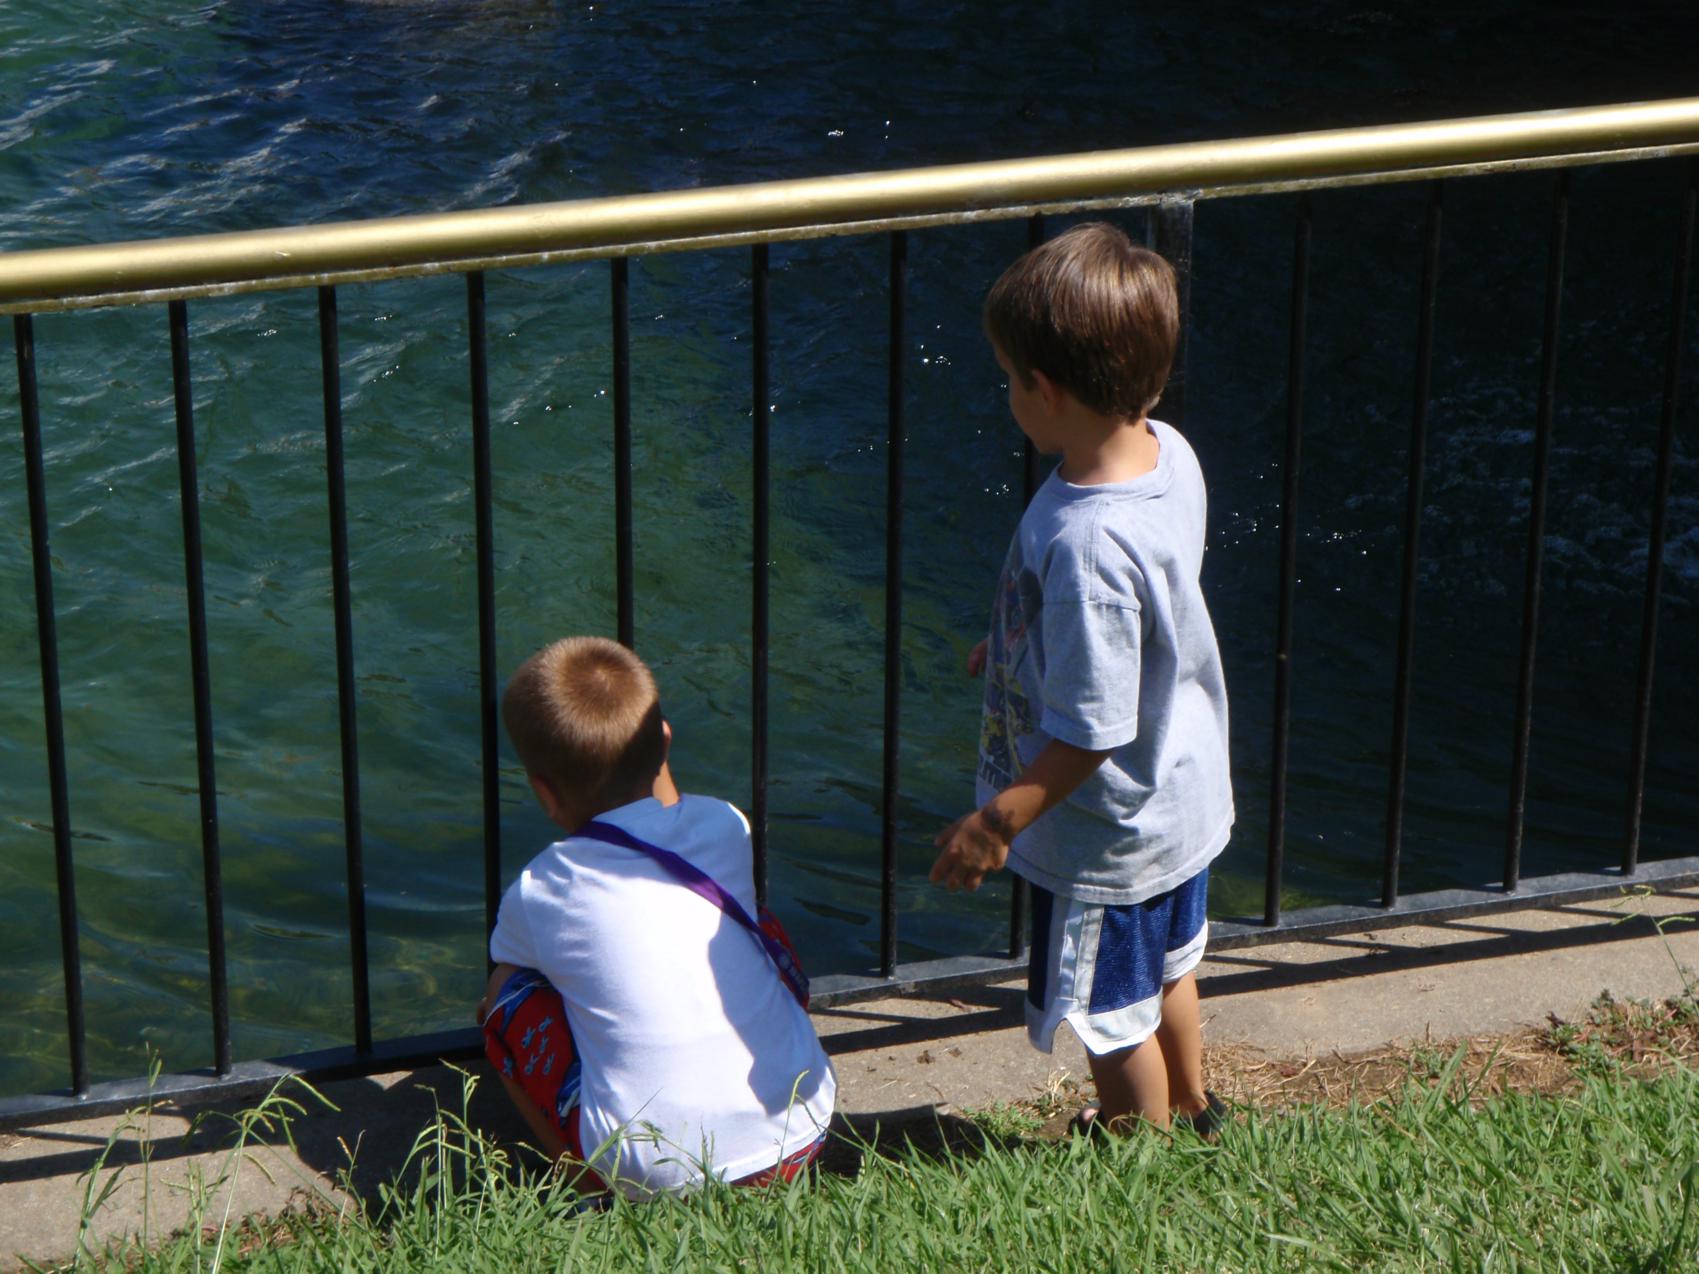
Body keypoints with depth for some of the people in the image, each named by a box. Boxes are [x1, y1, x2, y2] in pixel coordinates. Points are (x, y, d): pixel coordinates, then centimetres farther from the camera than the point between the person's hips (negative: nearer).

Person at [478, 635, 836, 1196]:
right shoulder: (726, 828, 4)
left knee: (511, 1002, 14)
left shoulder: (536, 895, -3)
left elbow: (501, 984, 18)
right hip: (801, 1138, 3)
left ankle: (590, 1184, 7)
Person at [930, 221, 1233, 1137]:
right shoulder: (1169, 455, -12)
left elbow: (1091, 734, -32)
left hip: (1105, 837, -9)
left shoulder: (1086, 546, -39)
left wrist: (997, 822, -20)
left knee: (1114, 1017, 17)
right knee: (1167, 967, 32)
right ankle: (1191, 1109, 54)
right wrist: (1021, 642, 21)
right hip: (1183, 791, 9)